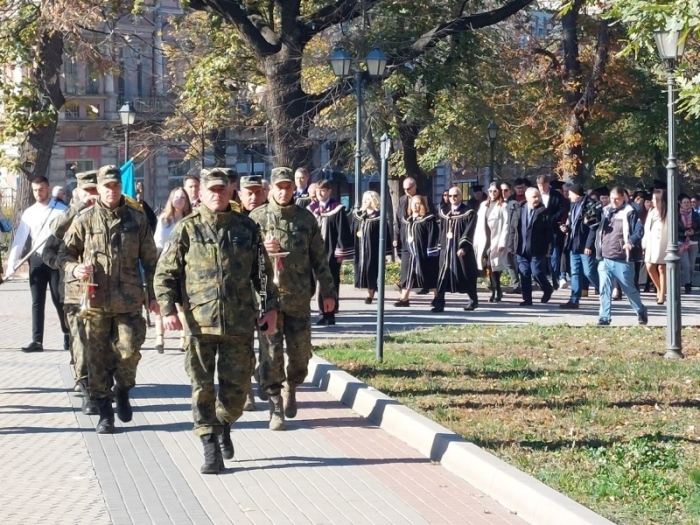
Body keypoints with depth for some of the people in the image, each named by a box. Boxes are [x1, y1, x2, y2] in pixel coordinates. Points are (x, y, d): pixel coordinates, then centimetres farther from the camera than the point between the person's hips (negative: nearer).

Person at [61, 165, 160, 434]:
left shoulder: (137, 219, 5)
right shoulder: (84, 220, 3)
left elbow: (149, 260, 8)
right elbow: (66, 253, 9)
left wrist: (152, 295, 5)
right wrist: (75, 269, -12)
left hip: (129, 300, 0)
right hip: (96, 301, 0)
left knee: (129, 351, -6)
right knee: (98, 358, 4)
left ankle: (123, 391, 23)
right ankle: (105, 412, 14)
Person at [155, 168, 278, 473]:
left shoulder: (246, 228, 9)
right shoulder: (187, 229, 3)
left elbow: (263, 272, 13)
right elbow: (164, 273, 2)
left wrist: (271, 307, 7)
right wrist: (167, 309, -9)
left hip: (240, 321, 2)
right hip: (199, 320, -2)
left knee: (237, 384, 5)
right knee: (203, 387, -1)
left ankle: (224, 426, 33)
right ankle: (211, 449, 7)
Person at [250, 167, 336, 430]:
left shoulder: (305, 218, 7)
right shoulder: (257, 218, 1)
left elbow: (319, 257, 10)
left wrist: (328, 291, 7)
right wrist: (261, 249, -18)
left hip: (299, 298, 2)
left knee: (300, 352, 8)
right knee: (271, 354, -3)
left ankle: (291, 389, 35)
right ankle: (276, 408, 4)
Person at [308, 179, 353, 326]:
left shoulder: (337, 209, -4)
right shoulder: (312, 209, 10)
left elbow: (343, 231, -7)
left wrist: (341, 252, -11)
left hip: (331, 252, -4)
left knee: (331, 283, -1)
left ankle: (330, 314, 2)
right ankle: (323, 313, 10)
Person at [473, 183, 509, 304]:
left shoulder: (503, 206, -3)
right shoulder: (484, 205, 15)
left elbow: (506, 225, -8)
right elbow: (479, 224, 14)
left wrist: (502, 242, -15)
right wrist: (476, 241, 8)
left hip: (496, 240, -5)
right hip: (484, 240, 5)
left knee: (494, 266, -7)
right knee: (489, 267, 1)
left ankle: (496, 292, -2)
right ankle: (495, 292, 7)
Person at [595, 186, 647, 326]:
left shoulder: (629, 212, -4)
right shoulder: (606, 211, 13)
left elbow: (639, 230, -11)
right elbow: (599, 231, 22)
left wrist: (631, 241, -28)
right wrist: (598, 251, 13)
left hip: (622, 260, -4)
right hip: (605, 259, 4)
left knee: (629, 289, 7)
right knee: (604, 289, -1)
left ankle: (641, 312, 27)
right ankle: (604, 317, 2)